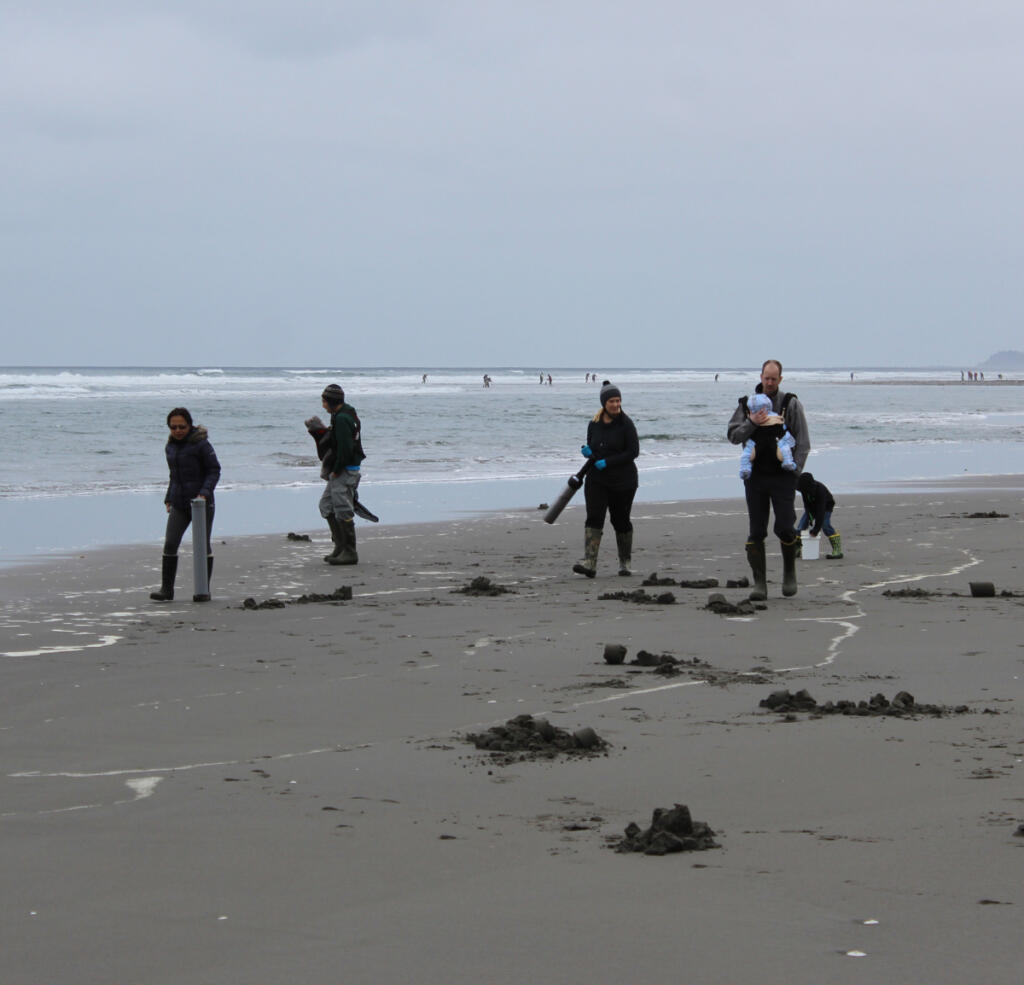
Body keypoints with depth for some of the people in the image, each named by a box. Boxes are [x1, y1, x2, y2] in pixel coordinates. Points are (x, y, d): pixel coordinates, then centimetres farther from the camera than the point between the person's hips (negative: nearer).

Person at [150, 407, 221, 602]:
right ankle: (166, 589, -5)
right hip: (179, 504, 5)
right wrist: (168, 499, 15)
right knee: (170, 543, -7)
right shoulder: (170, 447, 11)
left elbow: (214, 470, -8)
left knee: (203, 545, 3)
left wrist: (204, 493, -20)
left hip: (201, 501, -5)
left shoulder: (201, 444, -10)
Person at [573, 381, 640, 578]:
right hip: (597, 480, 3)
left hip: (622, 480, -3)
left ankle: (624, 563, 24)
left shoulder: (626, 424, -8)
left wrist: (607, 462, -19)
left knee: (621, 521, 6)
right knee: (593, 518, -12)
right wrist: (587, 452, -6)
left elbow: (633, 451, -13)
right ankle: (589, 563, -21)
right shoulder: (594, 425, 6)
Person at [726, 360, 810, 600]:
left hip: (782, 475, -2)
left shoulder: (791, 404, 1)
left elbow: (803, 441, 1)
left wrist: (795, 469, -9)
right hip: (755, 476, 2)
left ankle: (789, 573, 17)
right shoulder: (747, 404, 8)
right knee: (756, 532, 0)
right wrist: (751, 423, -14)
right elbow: (732, 435, 3)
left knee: (784, 527, -7)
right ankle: (759, 583, 5)